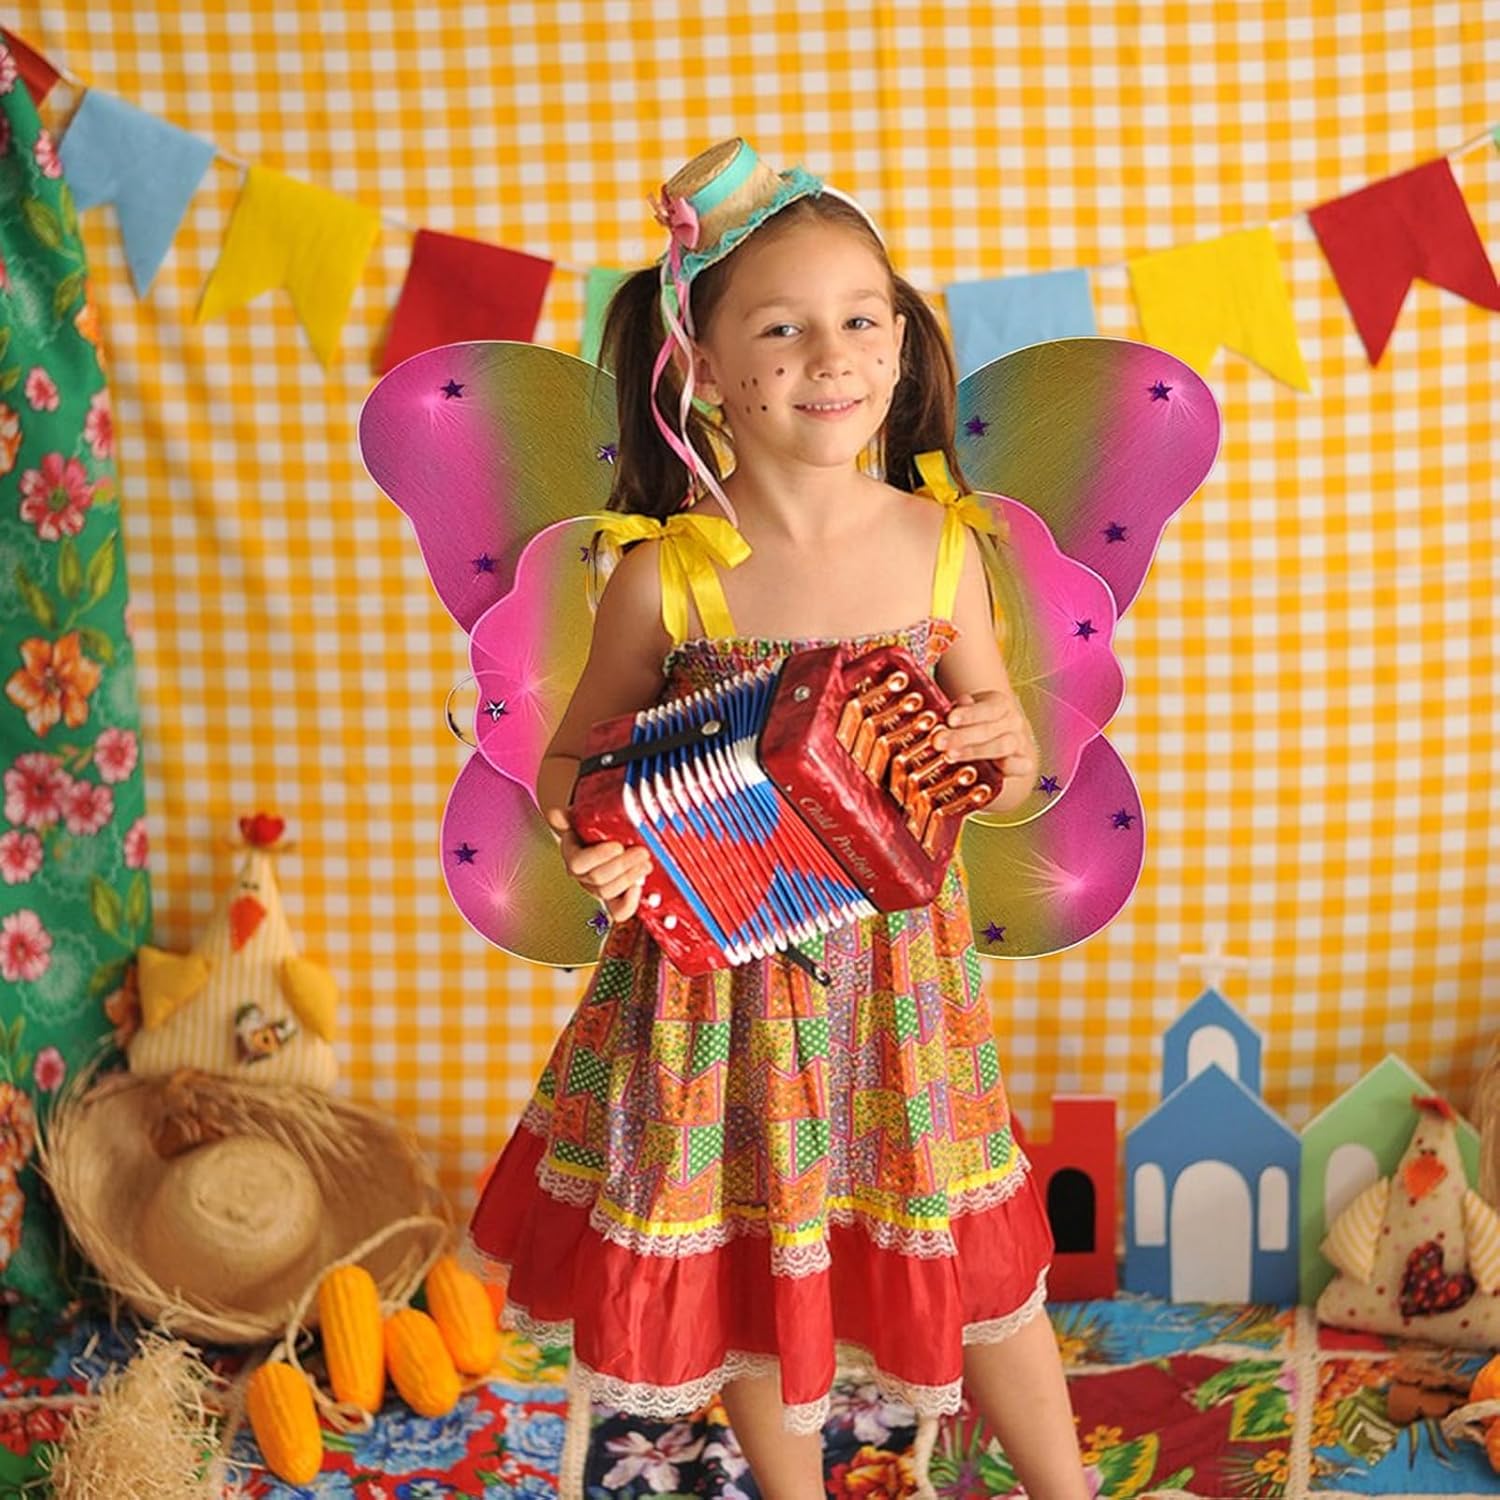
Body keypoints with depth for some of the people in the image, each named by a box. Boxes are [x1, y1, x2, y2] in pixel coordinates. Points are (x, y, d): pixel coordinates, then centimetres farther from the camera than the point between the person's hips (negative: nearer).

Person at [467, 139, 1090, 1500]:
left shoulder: (938, 547, -7)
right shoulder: (666, 574, -14)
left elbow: (1004, 755, 4)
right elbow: (571, 757, -2)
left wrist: (1006, 758, -19)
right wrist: (587, 831, -22)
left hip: (898, 963, 1)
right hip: (728, 969, -1)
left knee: (974, 1242, 16)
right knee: (754, 1258, 16)